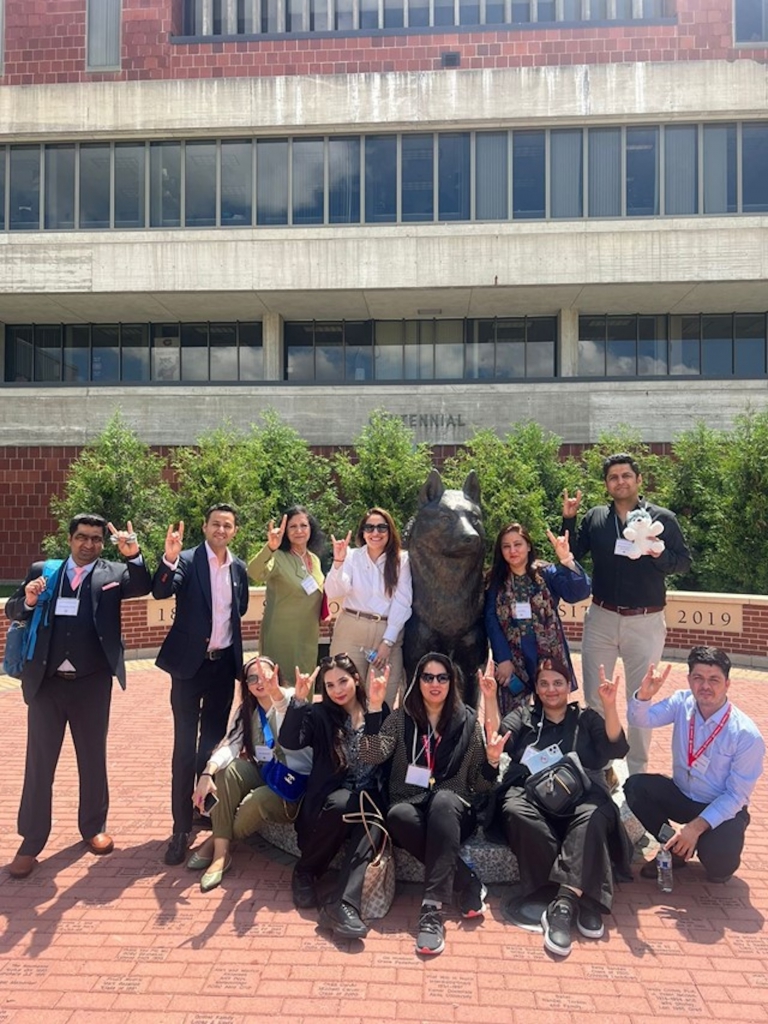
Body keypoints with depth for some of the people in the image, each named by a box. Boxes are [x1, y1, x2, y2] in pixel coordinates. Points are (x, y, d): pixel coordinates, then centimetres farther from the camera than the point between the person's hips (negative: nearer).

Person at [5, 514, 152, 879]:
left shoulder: (112, 573, 1)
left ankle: (93, 828, 29)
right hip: (45, 681, 1)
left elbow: (144, 587, -16)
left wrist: (133, 556, -34)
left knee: (93, 758, 12)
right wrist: (28, 600, -16)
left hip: (92, 683, -1)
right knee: (39, 761, 8)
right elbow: (12, 611, 6)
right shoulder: (42, 571, 5)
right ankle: (30, 842, 19)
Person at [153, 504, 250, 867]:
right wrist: (168, 558, -41)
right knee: (185, 746, -1)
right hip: (190, 662, -4)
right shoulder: (187, 560, -9)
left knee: (213, 741, 15)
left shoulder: (239, 568, 6)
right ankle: (181, 827, 6)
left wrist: (228, 638, 9)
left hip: (224, 663, 4)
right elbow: (160, 592, -26)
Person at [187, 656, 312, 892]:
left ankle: (215, 842, -4)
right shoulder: (247, 710, 5)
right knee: (230, 770, -23)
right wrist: (207, 773, -30)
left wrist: (276, 693, -57)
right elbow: (230, 744, -9)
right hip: (265, 773, 5)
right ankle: (221, 852, -20)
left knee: (256, 801, -31)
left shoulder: (290, 702, -14)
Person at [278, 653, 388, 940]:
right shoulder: (320, 715, 4)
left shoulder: (380, 712, 8)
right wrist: (299, 699, -26)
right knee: (342, 804, -34)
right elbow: (289, 742, -13)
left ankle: (340, 903, -40)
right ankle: (305, 871, -8)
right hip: (331, 798, -1)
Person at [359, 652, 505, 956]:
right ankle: (467, 882, -21)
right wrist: (375, 707, -19)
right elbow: (370, 757, -12)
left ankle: (433, 907, -39)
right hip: (410, 808, 1)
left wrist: (492, 760, -15)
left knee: (442, 799, -36)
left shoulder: (468, 721, 5)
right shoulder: (401, 719, 5)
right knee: (399, 816, -35)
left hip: (453, 813, -1)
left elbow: (479, 785, 6)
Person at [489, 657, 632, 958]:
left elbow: (616, 749, 5)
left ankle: (564, 902, -39)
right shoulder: (523, 716, 25)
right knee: (516, 812, -34)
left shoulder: (586, 718, 23)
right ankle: (581, 900, -31)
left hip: (578, 795, 0)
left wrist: (609, 705, -9)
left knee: (595, 816, -35)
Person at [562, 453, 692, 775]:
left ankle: (637, 771, 27)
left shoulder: (662, 518, -4)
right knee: (594, 697, 11)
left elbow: (684, 562, -1)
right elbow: (571, 555, 5)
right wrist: (568, 519, -7)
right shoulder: (594, 517, 3)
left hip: (646, 622, -2)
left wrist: (659, 554, -21)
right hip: (601, 618, 2)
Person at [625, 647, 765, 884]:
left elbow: (737, 795, -20)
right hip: (681, 795, 4)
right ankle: (673, 850, 2)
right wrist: (644, 694, -42)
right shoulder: (683, 703, -12)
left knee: (718, 858, -32)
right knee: (635, 786, -20)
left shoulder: (747, 735, -24)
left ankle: (720, 859, 8)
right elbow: (641, 719, -19)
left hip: (723, 809, -4)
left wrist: (696, 827, -29)